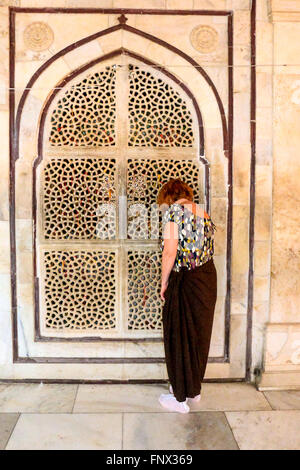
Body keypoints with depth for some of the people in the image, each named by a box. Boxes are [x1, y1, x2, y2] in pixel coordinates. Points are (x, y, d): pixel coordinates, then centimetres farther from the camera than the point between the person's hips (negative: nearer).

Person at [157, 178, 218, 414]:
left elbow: (170, 251, -19)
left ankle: (180, 397, 24)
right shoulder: (204, 214, 11)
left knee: (179, 337, 9)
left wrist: (164, 283, -8)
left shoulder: (174, 210, -10)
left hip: (184, 280, -7)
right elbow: (208, 250, 9)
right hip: (208, 278, 8)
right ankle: (195, 389, 38)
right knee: (199, 335, 20)